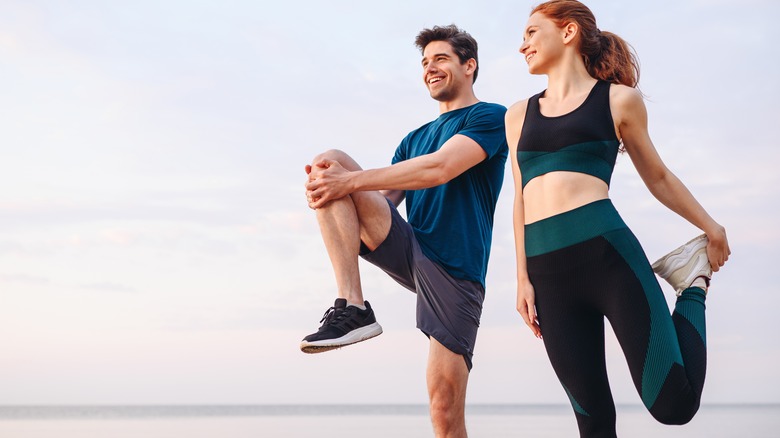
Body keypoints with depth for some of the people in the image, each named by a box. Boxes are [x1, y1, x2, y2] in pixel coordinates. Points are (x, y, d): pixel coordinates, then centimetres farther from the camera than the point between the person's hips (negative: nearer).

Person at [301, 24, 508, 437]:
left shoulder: (490, 117, 2)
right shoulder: (415, 138, 24)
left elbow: (440, 169, -15)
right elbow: (381, 198, 13)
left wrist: (349, 182, -19)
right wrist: (331, 185, -10)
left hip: (454, 269, -5)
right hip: (408, 248, 6)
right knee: (331, 162, -14)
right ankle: (352, 307, -25)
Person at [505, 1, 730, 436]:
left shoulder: (619, 99, 9)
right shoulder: (519, 114, 19)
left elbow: (657, 176, 19)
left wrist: (712, 228, 24)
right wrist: (523, 278, 11)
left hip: (606, 249, -4)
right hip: (548, 269, 4)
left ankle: (694, 284, 18)